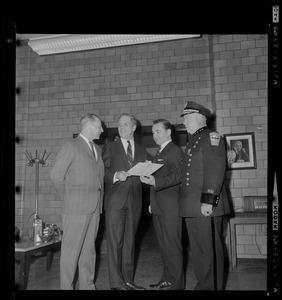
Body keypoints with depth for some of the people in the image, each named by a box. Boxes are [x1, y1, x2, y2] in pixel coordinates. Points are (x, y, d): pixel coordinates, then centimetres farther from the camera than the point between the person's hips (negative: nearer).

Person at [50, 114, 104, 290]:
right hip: (76, 208, -6)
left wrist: (99, 198, 9)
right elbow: (56, 176, -6)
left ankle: (88, 285, 24)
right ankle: (67, 286, 15)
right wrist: (69, 198, 1)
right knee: (72, 249, 2)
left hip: (95, 207, 6)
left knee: (89, 249, 13)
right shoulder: (71, 146, -5)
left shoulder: (97, 149, 17)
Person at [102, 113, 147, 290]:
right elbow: (102, 172, -1)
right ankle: (116, 282, 6)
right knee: (115, 241, -3)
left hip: (135, 201, 3)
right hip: (115, 200, -3)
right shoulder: (110, 148, 6)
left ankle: (128, 280, 21)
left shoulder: (142, 150, 15)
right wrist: (116, 176, -18)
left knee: (130, 241, 11)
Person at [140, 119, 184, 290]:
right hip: (159, 208, 9)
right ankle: (166, 280, 27)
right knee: (164, 245, 15)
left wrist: (155, 182, -30)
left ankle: (176, 283, 9)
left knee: (172, 245, -2)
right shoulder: (160, 153, 21)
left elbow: (177, 176, -18)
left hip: (170, 207, -9)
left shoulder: (175, 150, -7)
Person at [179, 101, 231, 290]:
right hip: (191, 206, 8)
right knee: (198, 249, 15)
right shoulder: (192, 141, 20)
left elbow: (216, 171, -16)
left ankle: (212, 286, 15)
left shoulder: (212, 137, -6)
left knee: (210, 249, 1)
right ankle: (203, 284, 28)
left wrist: (208, 201, -21)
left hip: (206, 206, -8)